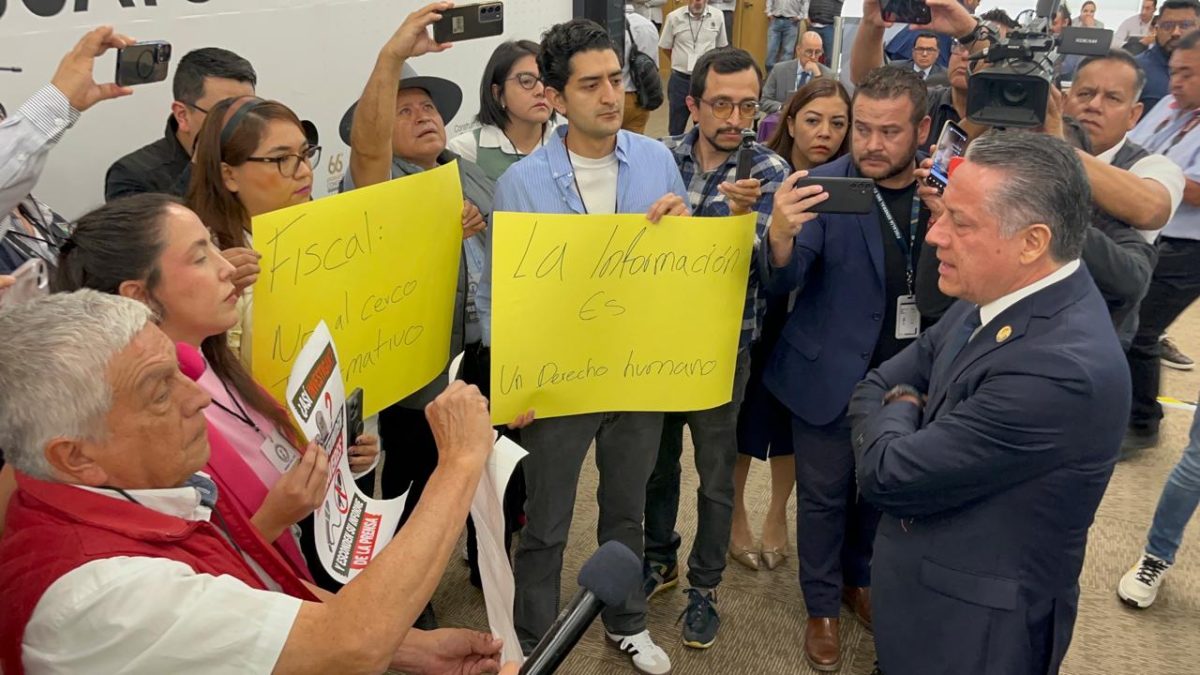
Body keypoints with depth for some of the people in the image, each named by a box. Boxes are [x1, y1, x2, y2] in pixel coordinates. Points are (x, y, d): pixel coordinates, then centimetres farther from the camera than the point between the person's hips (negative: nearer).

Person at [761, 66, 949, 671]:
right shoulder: (824, 186, -16)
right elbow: (783, 279, -22)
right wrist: (780, 232, -45)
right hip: (830, 377, -3)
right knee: (824, 496, 12)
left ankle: (857, 579, 47)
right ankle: (822, 608, 33)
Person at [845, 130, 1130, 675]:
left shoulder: (1063, 368, -33)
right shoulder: (998, 294, -5)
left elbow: (886, 477, -26)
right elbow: (875, 387, 4)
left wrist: (898, 411, -8)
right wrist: (907, 411, -15)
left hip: (971, 628, -7)